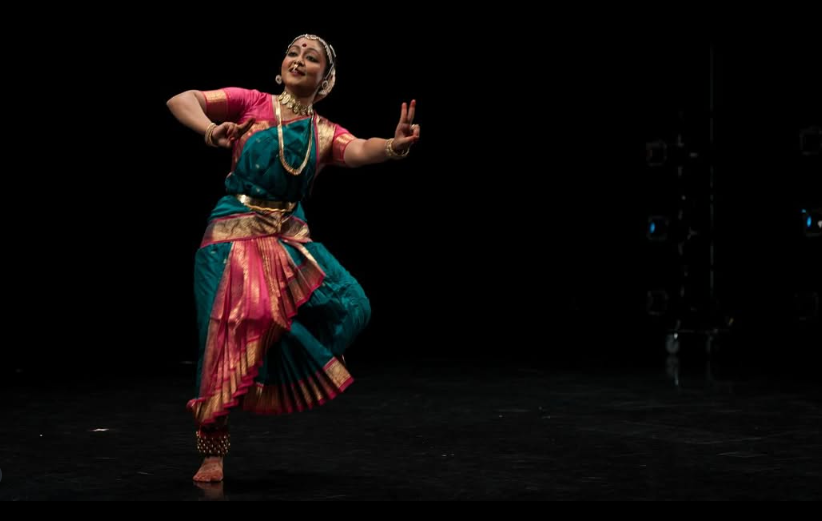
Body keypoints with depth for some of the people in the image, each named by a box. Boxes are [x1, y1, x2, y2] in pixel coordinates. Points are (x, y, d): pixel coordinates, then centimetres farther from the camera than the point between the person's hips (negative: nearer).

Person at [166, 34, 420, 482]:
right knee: (229, 341, -9)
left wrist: (394, 145, -36)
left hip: (290, 238, 3)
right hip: (234, 234, -3)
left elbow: (359, 151, -13)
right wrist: (210, 129, -26)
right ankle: (212, 451, 6)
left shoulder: (325, 134, 9)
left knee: (348, 308, -15)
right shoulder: (251, 104, 2)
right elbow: (181, 101, -5)